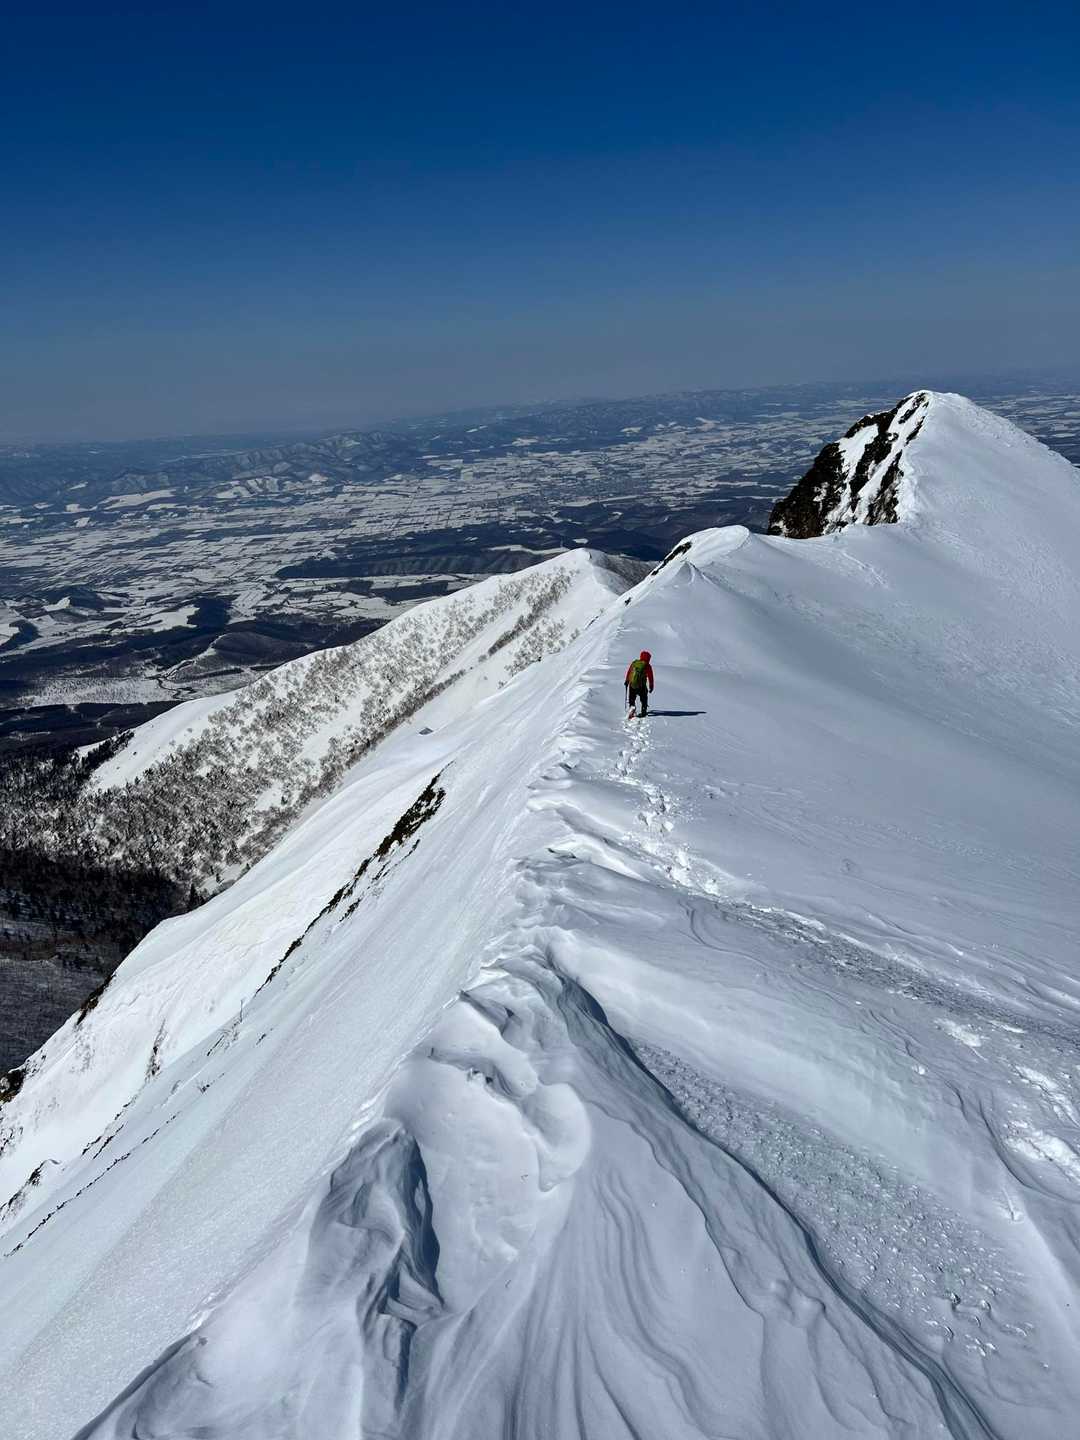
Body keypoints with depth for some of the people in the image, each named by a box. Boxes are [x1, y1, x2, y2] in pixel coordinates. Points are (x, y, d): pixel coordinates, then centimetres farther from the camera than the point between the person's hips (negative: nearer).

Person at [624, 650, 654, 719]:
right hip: (641, 686, -2)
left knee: (632, 699, 14)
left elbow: (628, 672, 12)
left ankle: (632, 706, -13)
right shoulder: (647, 666, -6)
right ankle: (643, 712, 17)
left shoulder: (634, 663, 5)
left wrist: (626, 681, 25)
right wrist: (651, 686, 6)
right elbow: (650, 677, -3)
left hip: (632, 684, 2)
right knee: (644, 699, 17)